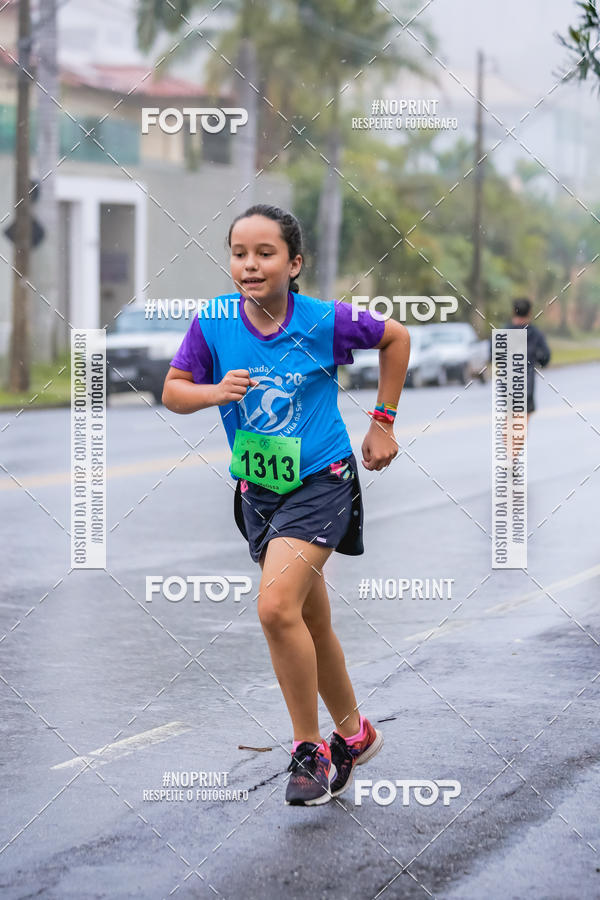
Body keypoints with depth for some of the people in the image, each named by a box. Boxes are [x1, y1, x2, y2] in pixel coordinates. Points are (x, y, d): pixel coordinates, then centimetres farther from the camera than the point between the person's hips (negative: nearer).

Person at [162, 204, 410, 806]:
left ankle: (309, 750, -6)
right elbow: (173, 392, 1)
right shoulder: (213, 322, -7)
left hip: (321, 481, -5)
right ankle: (353, 734, 36)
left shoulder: (325, 320, -14)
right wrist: (216, 391, -20)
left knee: (276, 607, -22)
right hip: (258, 490, 5)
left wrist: (383, 423, 5)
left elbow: (396, 338, 3)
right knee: (311, 626, 15)